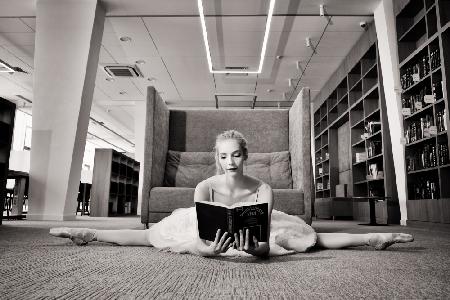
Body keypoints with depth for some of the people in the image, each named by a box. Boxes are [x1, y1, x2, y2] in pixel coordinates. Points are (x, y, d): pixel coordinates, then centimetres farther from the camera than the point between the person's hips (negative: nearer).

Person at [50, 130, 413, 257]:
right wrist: (209, 247, -55)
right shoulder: (205, 187, -30)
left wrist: (254, 248, -54)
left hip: (255, 235, 0)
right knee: (149, 236, 2)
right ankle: (88, 233, 21)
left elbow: (264, 240, -31)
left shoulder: (263, 189, -30)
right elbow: (199, 232, -33)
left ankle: (373, 238, 19)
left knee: (313, 238, 0)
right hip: (212, 236, 0)